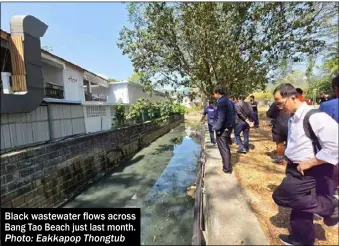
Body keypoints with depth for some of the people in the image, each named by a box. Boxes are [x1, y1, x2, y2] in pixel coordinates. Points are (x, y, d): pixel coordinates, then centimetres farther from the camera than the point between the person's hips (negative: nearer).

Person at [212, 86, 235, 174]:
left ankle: (227, 168, 11)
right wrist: (231, 125, 18)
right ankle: (227, 165, 37)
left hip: (222, 129, -9)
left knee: (223, 149, 2)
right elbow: (231, 115, 15)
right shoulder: (228, 101, 11)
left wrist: (216, 128, -16)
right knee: (225, 148, 22)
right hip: (228, 128, 9)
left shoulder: (221, 102, -19)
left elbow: (221, 118, -25)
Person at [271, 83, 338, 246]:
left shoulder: (315, 117, -23)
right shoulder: (293, 118, 5)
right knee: (300, 203, 19)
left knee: (281, 196, -9)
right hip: (297, 169, 8)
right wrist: (291, 163, 8)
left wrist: (308, 163, -22)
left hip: (311, 171, -8)